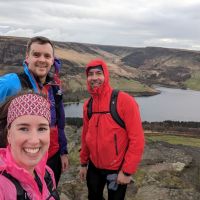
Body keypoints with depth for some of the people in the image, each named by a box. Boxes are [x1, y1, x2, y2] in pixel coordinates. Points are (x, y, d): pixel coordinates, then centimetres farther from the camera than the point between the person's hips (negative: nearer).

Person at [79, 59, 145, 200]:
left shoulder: (125, 101, -19)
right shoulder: (87, 104, -1)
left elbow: (137, 139, -18)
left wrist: (127, 171, -16)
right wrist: (83, 163, 14)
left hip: (117, 169, -5)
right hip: (94, 167, 5)